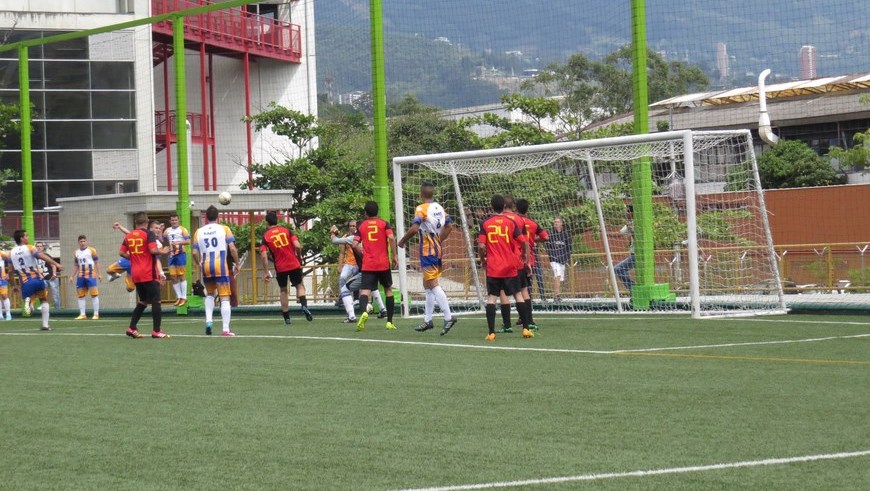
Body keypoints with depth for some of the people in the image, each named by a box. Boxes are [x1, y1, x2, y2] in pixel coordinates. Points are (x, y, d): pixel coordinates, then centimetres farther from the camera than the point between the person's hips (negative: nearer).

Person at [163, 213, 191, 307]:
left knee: (182, 275, -4)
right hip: (171, 255, 6)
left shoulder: (182, 229, -3)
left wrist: (178, 242, -24)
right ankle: (178, 297, 13)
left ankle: (184, 297, -1)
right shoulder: (167, 231, 13)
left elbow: (188, 241, -11)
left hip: (180, 254, -6)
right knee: (173, 276, 5)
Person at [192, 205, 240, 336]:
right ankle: (225, 329, -10)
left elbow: (195, 253, 3)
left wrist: (198, 264, 22)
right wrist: (237, 264, 3)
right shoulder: (224, 229, 1)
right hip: (221, 267, -3)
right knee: (225, 298, -1)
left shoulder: (199, 232, 7)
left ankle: (208, 320, 6)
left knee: (210, 294, 25)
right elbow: (232, 248, -8)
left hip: (206, 267, 3)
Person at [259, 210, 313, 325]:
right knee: (300, 285, 15)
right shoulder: (286, 230, 1)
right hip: (294, 264, 0)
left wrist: (266, 272, -4)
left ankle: (286, 317, 14)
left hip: (280, 268, 0)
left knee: (283, 290, 16)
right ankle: (304, 306, -12)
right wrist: (298, 258, 8)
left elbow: (264, 255, -9)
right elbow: (297, 246, -9)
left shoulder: (265, 236, 0)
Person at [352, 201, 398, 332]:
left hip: (367, 265, 0)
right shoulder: (384, 224, 4)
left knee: (365, 291, -9)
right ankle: (389, 322, 17)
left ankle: (363, 311, -42)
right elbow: (391, 238, -12)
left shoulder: (361, 226, 7)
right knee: (388, 290, 18)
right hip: (383, 263, 0)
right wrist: (394, 256, -3)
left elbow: (355, 244, -2)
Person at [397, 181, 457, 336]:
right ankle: (427, 320, 20)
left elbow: (414, 228, -24)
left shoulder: (422, 209, -14)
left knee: (433, 284, -11)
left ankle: (448, 317, -21)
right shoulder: (440, 208, 9)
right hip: (438, 249, 8)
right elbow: (449, 226, 17)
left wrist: (402, 241, -10)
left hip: (427, 251, -8)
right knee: (427, 284, 16)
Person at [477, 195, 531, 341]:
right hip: (510, 267, 1)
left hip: (492, 268, -1)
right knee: (518, 295, 10)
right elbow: (524, 242, -4)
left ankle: (491, 332, -8)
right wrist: (525, 254, 16)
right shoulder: (511, 222, -1)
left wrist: (482, 260, 9)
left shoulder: (485, 224, -2)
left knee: (491, 298, 0)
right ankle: (526, 328, 9)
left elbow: (481, 246, -9)